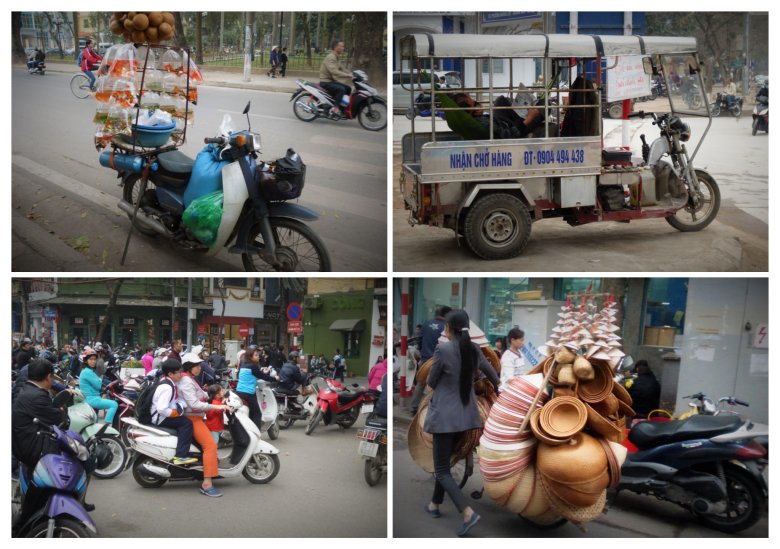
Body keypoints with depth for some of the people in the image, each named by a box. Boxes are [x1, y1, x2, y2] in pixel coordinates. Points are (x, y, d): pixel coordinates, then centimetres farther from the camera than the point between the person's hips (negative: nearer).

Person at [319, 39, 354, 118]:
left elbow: (342, 69, 19)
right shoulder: (330, 57, -19)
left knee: (348, 88, 9)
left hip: (332, 81, 10)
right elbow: (334, 71, -33)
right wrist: (348, 75, -37)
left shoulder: (336, 58, 14)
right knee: (341, 89, -30)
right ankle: (335, 109, -32)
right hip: (325, 82, -10)